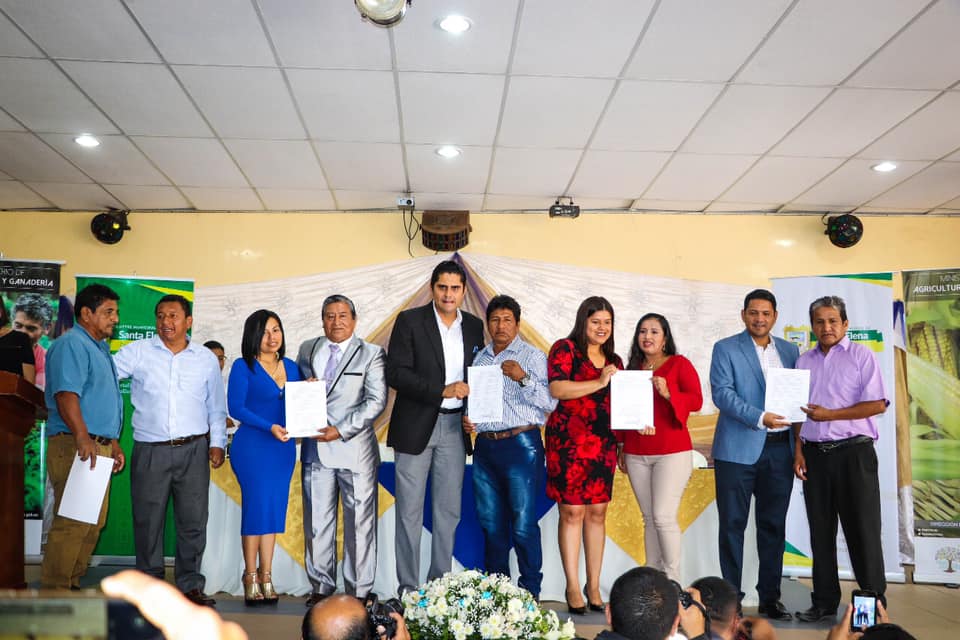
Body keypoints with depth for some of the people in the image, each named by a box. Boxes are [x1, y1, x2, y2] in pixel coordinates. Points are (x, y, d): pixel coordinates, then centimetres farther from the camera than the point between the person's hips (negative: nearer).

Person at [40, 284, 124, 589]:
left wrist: (113, 443, 24)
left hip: (99, 447, 10)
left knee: (92, 524, 13)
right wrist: (82, 437, -31)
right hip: (75, 447, -10)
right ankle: (54, 591, -3)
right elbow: (66, 394, -22)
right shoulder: (71, 344, -9)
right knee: (72, 523, -10)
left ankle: (72, 584, 22)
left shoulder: (101, 349, 21)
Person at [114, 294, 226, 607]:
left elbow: (216, 406, 14)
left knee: (193, 521, 5)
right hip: (150, 451, -1)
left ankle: (190, 585, 17)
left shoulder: (206, 358, 9)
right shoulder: (137, 352, 3)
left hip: (193, 451, 1)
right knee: (148, 520, 6)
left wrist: (217, 443, 8)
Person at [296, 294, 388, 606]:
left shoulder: (371, 354, 1)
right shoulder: (307, 350, 13)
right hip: (315, 449, 3)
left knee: (359, 521, 2)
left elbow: (377, 401, -7)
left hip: (355, 448, -3)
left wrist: (341, 430, -14)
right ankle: (321, 586, 21)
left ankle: (359, 591, 12)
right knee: (317, 521, 9)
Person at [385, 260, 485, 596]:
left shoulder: (474, 326, 9)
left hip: (454, 428, 4)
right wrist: (442, 390, -19)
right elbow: (396, 373, -12)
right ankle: (407, 587, 12)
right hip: (415, 426, -4)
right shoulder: (410, 321, -4)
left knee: (449, 511, 9)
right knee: (410, 511, 2)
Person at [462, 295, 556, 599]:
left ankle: (530, 590, 7)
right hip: (485, 446, 5)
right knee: (491, 522, 10)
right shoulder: (479, 358, 16)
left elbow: (550, 402, -10)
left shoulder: (532, 356, -1)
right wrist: (467, 420, 6)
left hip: (521, 446, -5)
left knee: (523, 523, -5)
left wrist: (522, 377, -21)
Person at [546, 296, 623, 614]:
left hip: (603, 444, 5)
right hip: (570, 441, -5)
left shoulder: (614, 360, 17)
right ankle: (573, 587, 7)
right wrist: (599, 382, -17)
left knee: (598, 512, 7)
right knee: (572, 512, -2)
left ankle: (594, 585, 16)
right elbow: (557, 388, -16)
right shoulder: (565, 348, -1)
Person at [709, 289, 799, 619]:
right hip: (738, 449, -4)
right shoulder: (726, 349, 0)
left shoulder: (789, 350, 13)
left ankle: (770, 598, 20)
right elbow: (722, 393, -11)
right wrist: (759, 418, -23)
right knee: (732, 525, 2)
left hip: (779, 449, 4)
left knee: (773, 526, 10)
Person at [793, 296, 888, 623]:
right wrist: (798, 449, 4)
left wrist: (829, 415, -14)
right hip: (815, 454, 5)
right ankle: (824, 601, 20)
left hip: (853, 452, -4)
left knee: (862, 530, -1)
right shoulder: (804, 361, 12)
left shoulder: (861, 356, -2)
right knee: (821, 531, 10)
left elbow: (877, 404, -10)